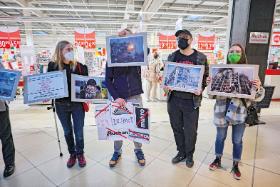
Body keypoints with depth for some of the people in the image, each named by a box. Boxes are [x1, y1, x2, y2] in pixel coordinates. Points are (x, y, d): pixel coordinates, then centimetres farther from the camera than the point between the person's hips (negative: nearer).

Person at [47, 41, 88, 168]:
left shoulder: (79, 66, -4)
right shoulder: (53, 66, -1)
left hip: (77, 103, -1)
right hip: (61, 105, 2)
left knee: (79, 131, 8)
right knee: (67, 131, 16)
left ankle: (80, 153, 31)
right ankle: (72, 153, 36)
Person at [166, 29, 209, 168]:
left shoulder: (201, 57, 0)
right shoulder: (172, 57, 6)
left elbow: (206, 77, 3)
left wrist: (201, 89, -15)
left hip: (191, 101, -2)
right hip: (174, 99, 3)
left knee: (190, 131, 9)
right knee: (177, 128, 15)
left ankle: (189, 154, 35)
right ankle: (181, 152, 37)